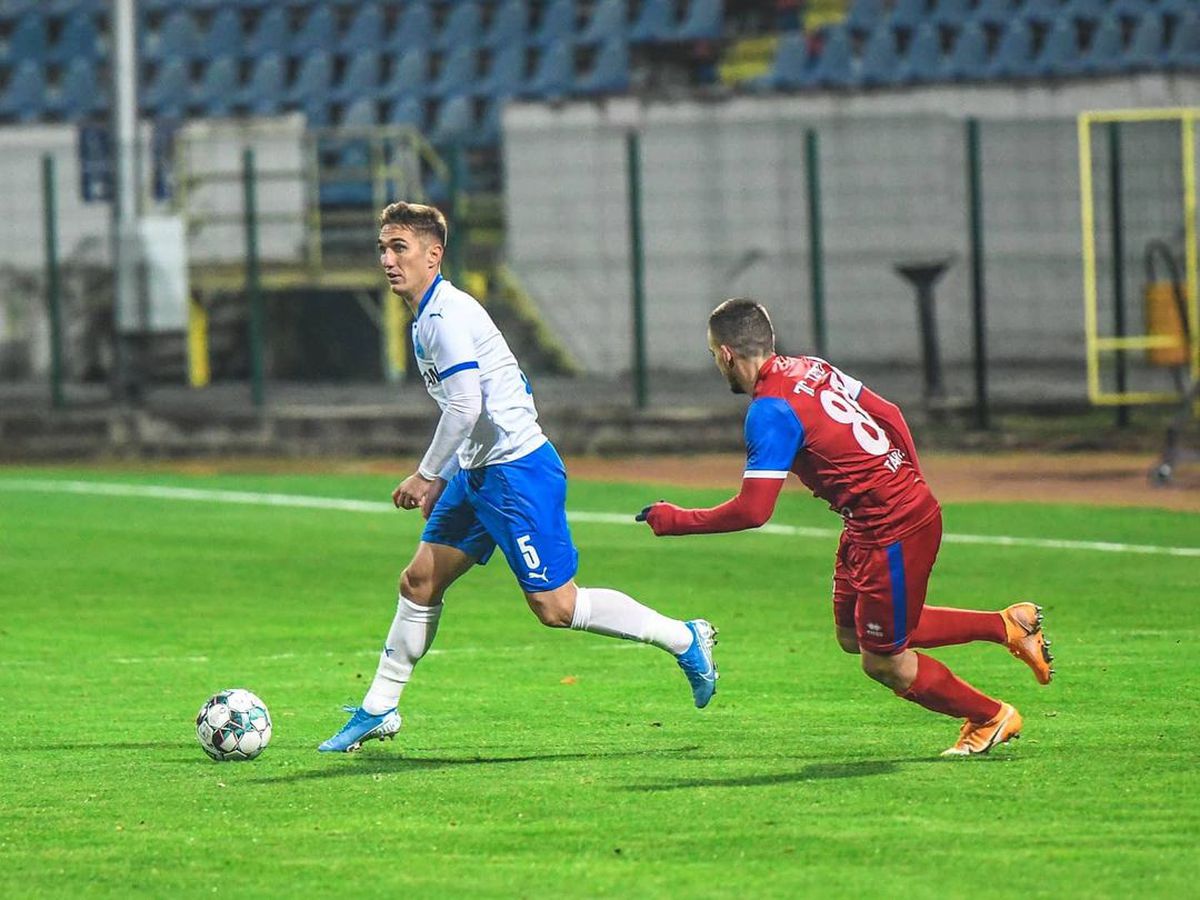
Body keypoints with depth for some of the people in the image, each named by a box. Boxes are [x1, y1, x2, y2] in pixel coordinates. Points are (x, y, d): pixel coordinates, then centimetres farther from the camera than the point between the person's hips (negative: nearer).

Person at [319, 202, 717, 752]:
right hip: (479, 473, 10)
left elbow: (466, 407, -23)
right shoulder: (427, 317, 15)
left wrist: (425, 475, -14)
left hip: (516, 470, -10)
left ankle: (684, 640, 4)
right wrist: (439, 480, 20)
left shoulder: (445, 316, -16)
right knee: (419, 582, 9)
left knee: (554, 606, -8)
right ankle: (377, 711, 17)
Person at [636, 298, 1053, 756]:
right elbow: (889, 414, 14)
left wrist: (674, 520, -10)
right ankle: (1005, 625, 22)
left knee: (884, 662, 7)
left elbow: (752, 511, -22)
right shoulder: (809, 368, 7)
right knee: (852, 635, 19)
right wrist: (908, 486, 21)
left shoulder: (770, 412, -20)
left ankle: (991, 717, 24)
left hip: (891, 530, -9)